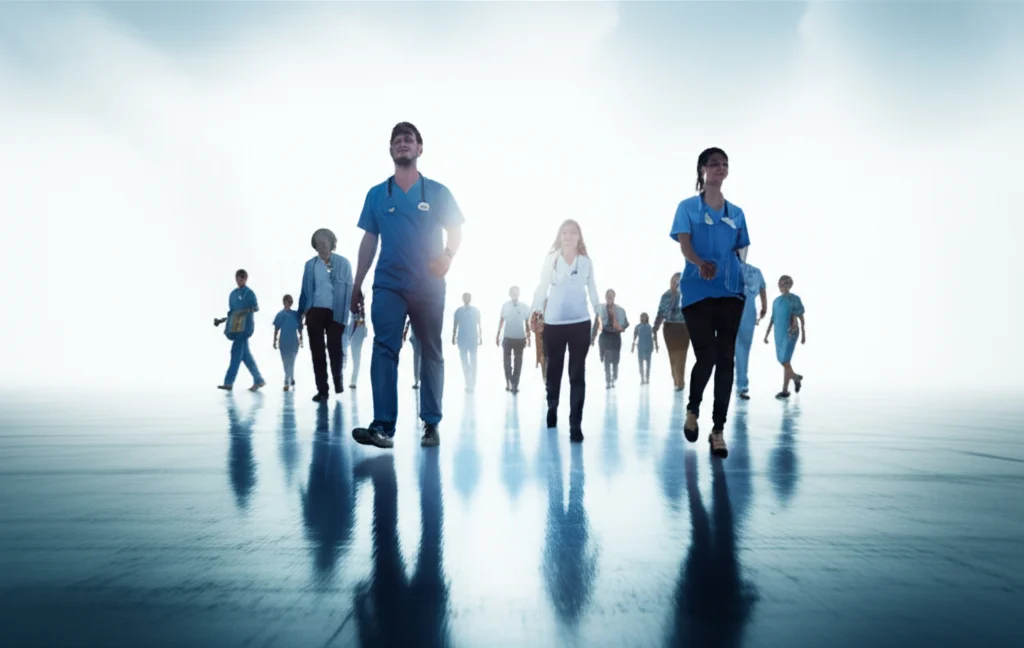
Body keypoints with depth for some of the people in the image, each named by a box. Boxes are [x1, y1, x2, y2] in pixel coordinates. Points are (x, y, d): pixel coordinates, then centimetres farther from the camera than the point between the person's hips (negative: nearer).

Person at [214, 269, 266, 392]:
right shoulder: (233, 294, 17)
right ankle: (259, 381, 12)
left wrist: (249, 310, -31)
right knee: (244, 354, 6)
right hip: (235, 327, 7)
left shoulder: (249, 293, -3)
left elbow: (257, 307, -12)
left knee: (236, 352, -10)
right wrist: (221, 320, 16)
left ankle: (229, 382, -10)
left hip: (245, 327, -7)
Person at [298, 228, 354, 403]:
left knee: (334, 347, 0)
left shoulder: (343, 263, 1)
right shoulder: (310, 264, 10)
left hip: (335, 312, -3)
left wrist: (345, 314, -7)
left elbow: (348, 289, -1)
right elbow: (305, 289, 12)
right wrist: (303, 311, 4)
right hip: (315, 312, 3)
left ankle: (337, 376, 30)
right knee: (317, 351, 4)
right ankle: (322, 390, 11)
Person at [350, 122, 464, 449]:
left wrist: (447, 256, -17)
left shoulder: (438, 192, 5)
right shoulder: (377, 194, 10)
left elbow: (455, 232, 5)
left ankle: (431, 424, 14)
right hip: (388, 284, 1)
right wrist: (357, 285, 8)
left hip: (429, 285, 0)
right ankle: (383, 426, -16)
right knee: (384, 349, -12)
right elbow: (369, 241, 11)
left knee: (431, 353, 5)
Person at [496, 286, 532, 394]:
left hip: (520, 338, -1)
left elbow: (527, 323, 4)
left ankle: (514, 384, 6)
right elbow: (501, 320, 7)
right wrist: (497, 335, 8)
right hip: (507, 338, 1)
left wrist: (528, 337, 2)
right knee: (506, 361, 7)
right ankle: (509, 383, 21)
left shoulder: (525, 307, -4)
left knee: (518, 363, 2)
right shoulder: (505, 306, -1)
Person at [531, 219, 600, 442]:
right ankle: (552, 407, 39)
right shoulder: (551, 259, 2)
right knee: (554, 369, 13)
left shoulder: (586, 262, 6)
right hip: (553, 323, 0)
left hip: (580, 323, 0)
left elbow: (592, 289, 11)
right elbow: (542, 287, 0)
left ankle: (575, 425, -2)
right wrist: (536, 311, -8)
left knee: (577, 373, -3)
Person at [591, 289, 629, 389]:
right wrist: (592, 338, -2)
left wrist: (622, 327, -16)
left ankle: (613, 379, 28)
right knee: (606, 359, -3)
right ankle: (608, 381, 2)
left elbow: (626, 323, 8)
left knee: (615, 359, 5)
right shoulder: (600, 309, 0)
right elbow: (596, 324, 1)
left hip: (615, 336, 1)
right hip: (605, 336, -1)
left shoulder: (620, 310, 2)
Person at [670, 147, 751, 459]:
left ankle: (718, 429, 7)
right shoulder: (688, 207, 5)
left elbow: (739, 252, 19)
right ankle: (692, 409, 20)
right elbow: (684, 244, -9)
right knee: (706, 356, -10)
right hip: (697, 292, -3)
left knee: (726, 359, -1)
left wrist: (740, 281, 8)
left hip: (730, 292, 3)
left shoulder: (736, 213, 16)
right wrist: (701, 264, -29)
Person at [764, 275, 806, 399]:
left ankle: (785, 390, -1)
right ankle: (796, 377, 37)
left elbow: (801, 318, -3)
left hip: (791, 334, -6)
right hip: (779, 334, 6)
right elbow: (772, 319, 15)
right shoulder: (776, 301, 12)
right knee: (781, 360, 10)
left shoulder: (795, 299, -5)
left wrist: (803, 335, -5)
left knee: (785, 361, -12)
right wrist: (766, 335, 11)